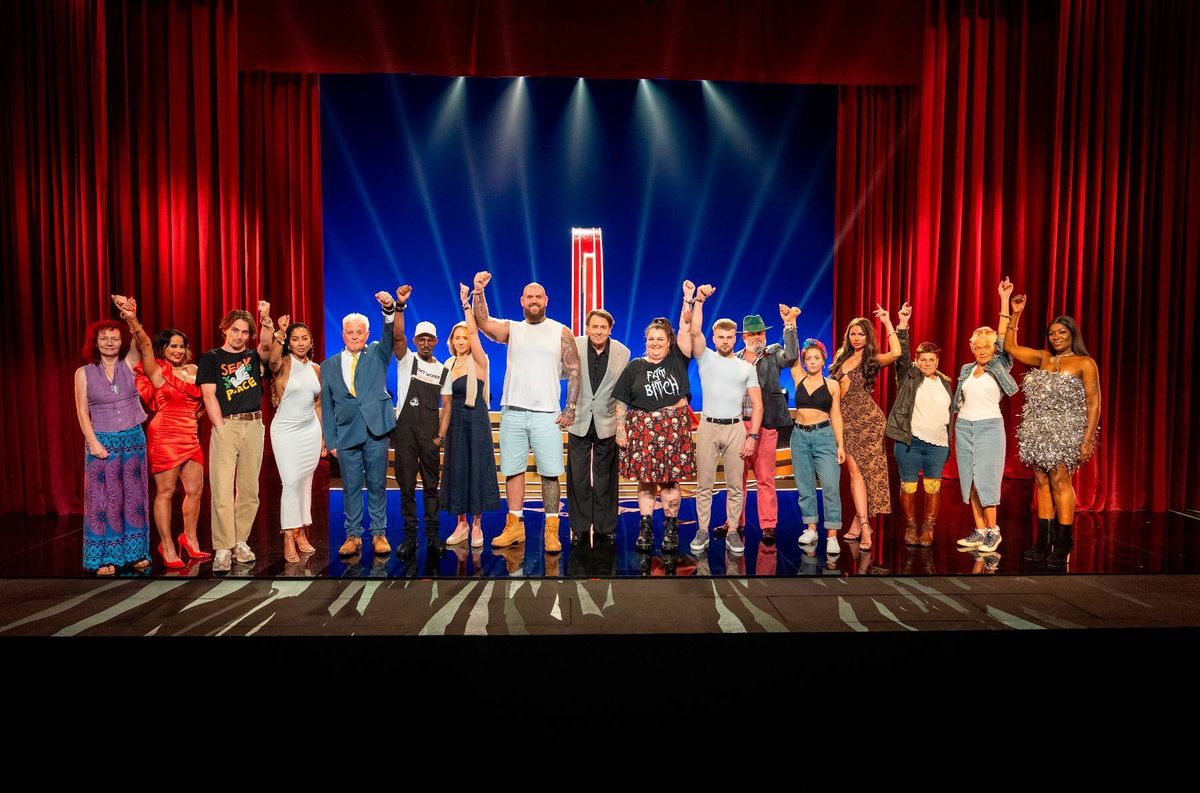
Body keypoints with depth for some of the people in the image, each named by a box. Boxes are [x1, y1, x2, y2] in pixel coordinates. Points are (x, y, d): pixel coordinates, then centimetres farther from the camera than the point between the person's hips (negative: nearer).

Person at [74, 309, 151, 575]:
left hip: (134, 439, 2)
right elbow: (82, 412, -1)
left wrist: (131, 319, -30)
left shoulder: (128, 364, 4)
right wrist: (93, 442, -10)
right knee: (104, 499, 1)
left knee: (134, 497, 7)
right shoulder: (84, 373, 1)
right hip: (102, 441, -2)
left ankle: (135, 553, 16)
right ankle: (105, 558, 9)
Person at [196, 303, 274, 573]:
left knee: (249, 490, 6)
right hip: (226, 426, -3)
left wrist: (266, 318, -24)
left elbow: (266, 345, -9)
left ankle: (240, 542, 17)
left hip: (254, 426, 3)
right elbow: (209, 396, -1)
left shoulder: (253, 356, 13)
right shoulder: (211, 358, 6)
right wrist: (221, 429, -9)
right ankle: (223, 549, -3)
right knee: (222, 490, -7)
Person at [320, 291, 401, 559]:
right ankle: (353, 535, 15)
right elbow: (326, 406, 10)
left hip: (376, 431, -1)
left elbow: (390, 334, -11)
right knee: (351, 487, 6)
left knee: (377, 485, 5)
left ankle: (379, 534, 14)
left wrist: (389, 308, -30)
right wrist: (330, 440, 3)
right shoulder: (329, 365, 11)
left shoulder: (377, 354, 9)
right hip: (346, 434, 1)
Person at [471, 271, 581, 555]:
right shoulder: (511, 329, 10)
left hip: (546, 414, -2)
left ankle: (551, 530, 6)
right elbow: (482, 322, -8)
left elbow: (574, 371, 3)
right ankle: (514, 526, 17)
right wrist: (478, 293, -23)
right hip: (513, 412, 2)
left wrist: (570, 408, -4)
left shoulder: (561, 332, 6)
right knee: (513, 470, 7)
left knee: (550, 473, -1)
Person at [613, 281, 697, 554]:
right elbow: (620, 401, 6)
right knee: (644, 480, 4)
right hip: (642, 427, 1)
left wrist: (688, 299, -10)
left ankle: (671, 528, 14)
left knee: (670, 480, 3)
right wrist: (620, 429, -1)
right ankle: (645, 527, 14)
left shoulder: (677, 360, 7)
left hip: (674, 426, 0)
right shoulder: (635, 367, 7)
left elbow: (686, 329, -4)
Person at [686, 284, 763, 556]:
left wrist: (752, 436, -5)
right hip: (708, 427, -1)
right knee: (704, 484, 3)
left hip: (736, 428, 1)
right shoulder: (706, 359, 7)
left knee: (735, 485, 4)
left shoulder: (747, 368, 9)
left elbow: (757, 404, 5)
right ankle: (703, 531, 12)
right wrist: (699, 300, -13)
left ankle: (732, 531, 12)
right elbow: (694, 331, -9)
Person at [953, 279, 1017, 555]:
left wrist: (1004, 299, -10)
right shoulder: (966, 370, 12)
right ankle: (979, 531, 9)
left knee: (986, 479, -8)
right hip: (964, 427, 4)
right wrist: (954, 426, 9)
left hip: (989, 426, -4)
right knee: (970, 480, 3)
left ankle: (993, 531, 4)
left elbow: (1003, 336, -7)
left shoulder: (999, 366, 1)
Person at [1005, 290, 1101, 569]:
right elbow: (1010, 347, 18)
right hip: (1038, 430, 5)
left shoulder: (1085, 363, -1)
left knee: (1059, 481, -8)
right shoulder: (1043, 358, 13)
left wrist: (1088, 439, -12)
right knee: (1042, 481, 6)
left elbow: (1094, 403, -5)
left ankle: (1062, 545, -1)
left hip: (1065, 430, -5)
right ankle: (1043, 543, 11)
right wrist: (1015, 314, 12)